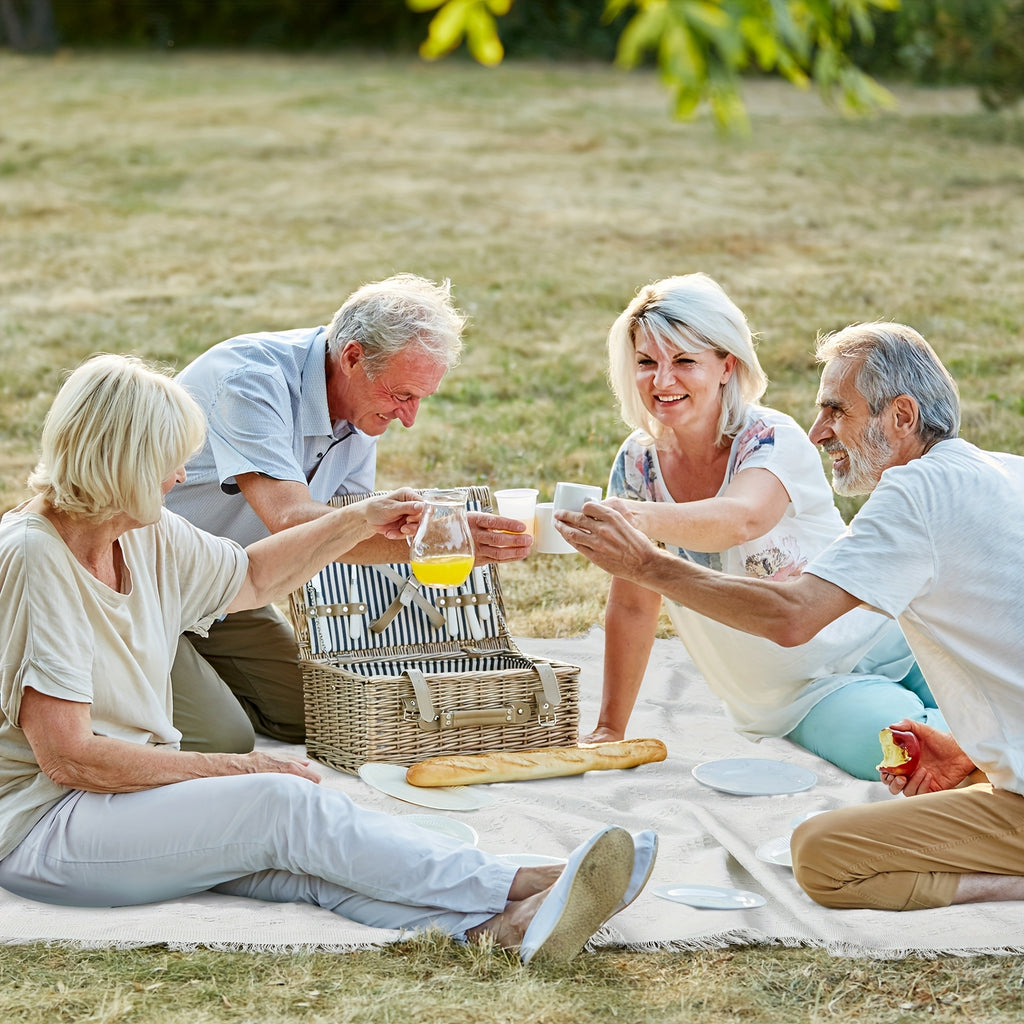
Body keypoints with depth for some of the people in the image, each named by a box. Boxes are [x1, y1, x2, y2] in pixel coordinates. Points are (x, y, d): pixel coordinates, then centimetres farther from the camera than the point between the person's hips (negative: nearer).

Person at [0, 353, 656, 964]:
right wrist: (235, 770, -16)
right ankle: (520, 887, -27)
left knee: (298, 855, -21)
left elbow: (251, 578, 28)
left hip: (135, 786, 7)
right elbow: (66, 755, -22)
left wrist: (359, 522, 21)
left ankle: (506, 924, -43)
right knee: (284, 805, -25)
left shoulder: (146, 535, 7)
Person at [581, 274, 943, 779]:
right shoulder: (637, 464, -3)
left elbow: (740, 520, -40)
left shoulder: (773, 440, -17)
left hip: (888, 654, -2)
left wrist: (641, 518, -58)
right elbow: (633, 607, 5)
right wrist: (608, 730, 4)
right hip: (803, 697, 2)